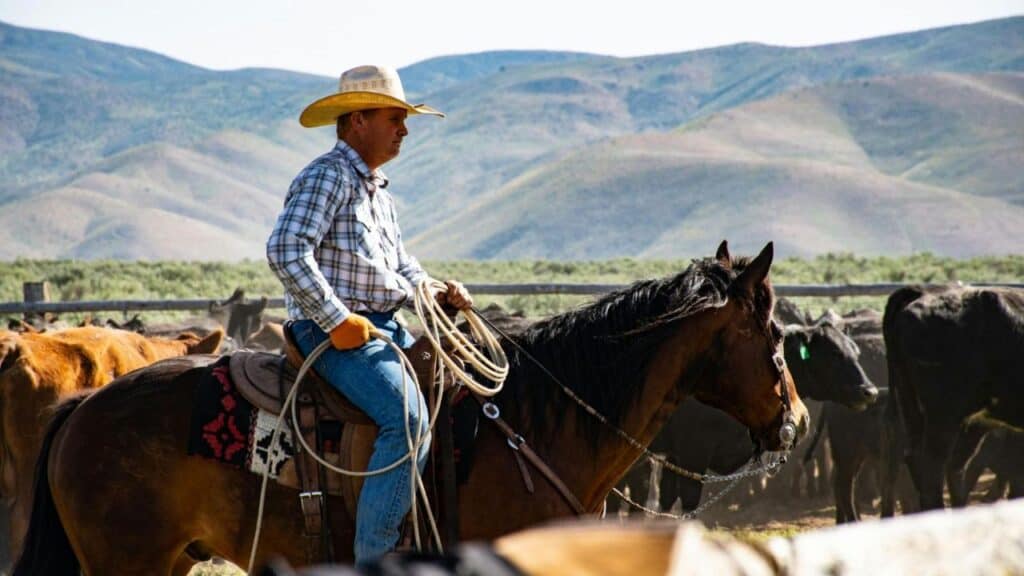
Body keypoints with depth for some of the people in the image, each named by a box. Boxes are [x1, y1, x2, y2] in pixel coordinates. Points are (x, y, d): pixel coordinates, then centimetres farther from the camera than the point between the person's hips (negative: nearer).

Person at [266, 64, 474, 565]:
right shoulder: (327, 176, -9)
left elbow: (399, 264, 30)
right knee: (409, 418, -28)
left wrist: (436, 293, 9)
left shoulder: (378, 190, 21)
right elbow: (286, 251, -22)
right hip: (334, 333, -10)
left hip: (385, 328, 10)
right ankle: (373, 560, -26)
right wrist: (337, 321, -23)